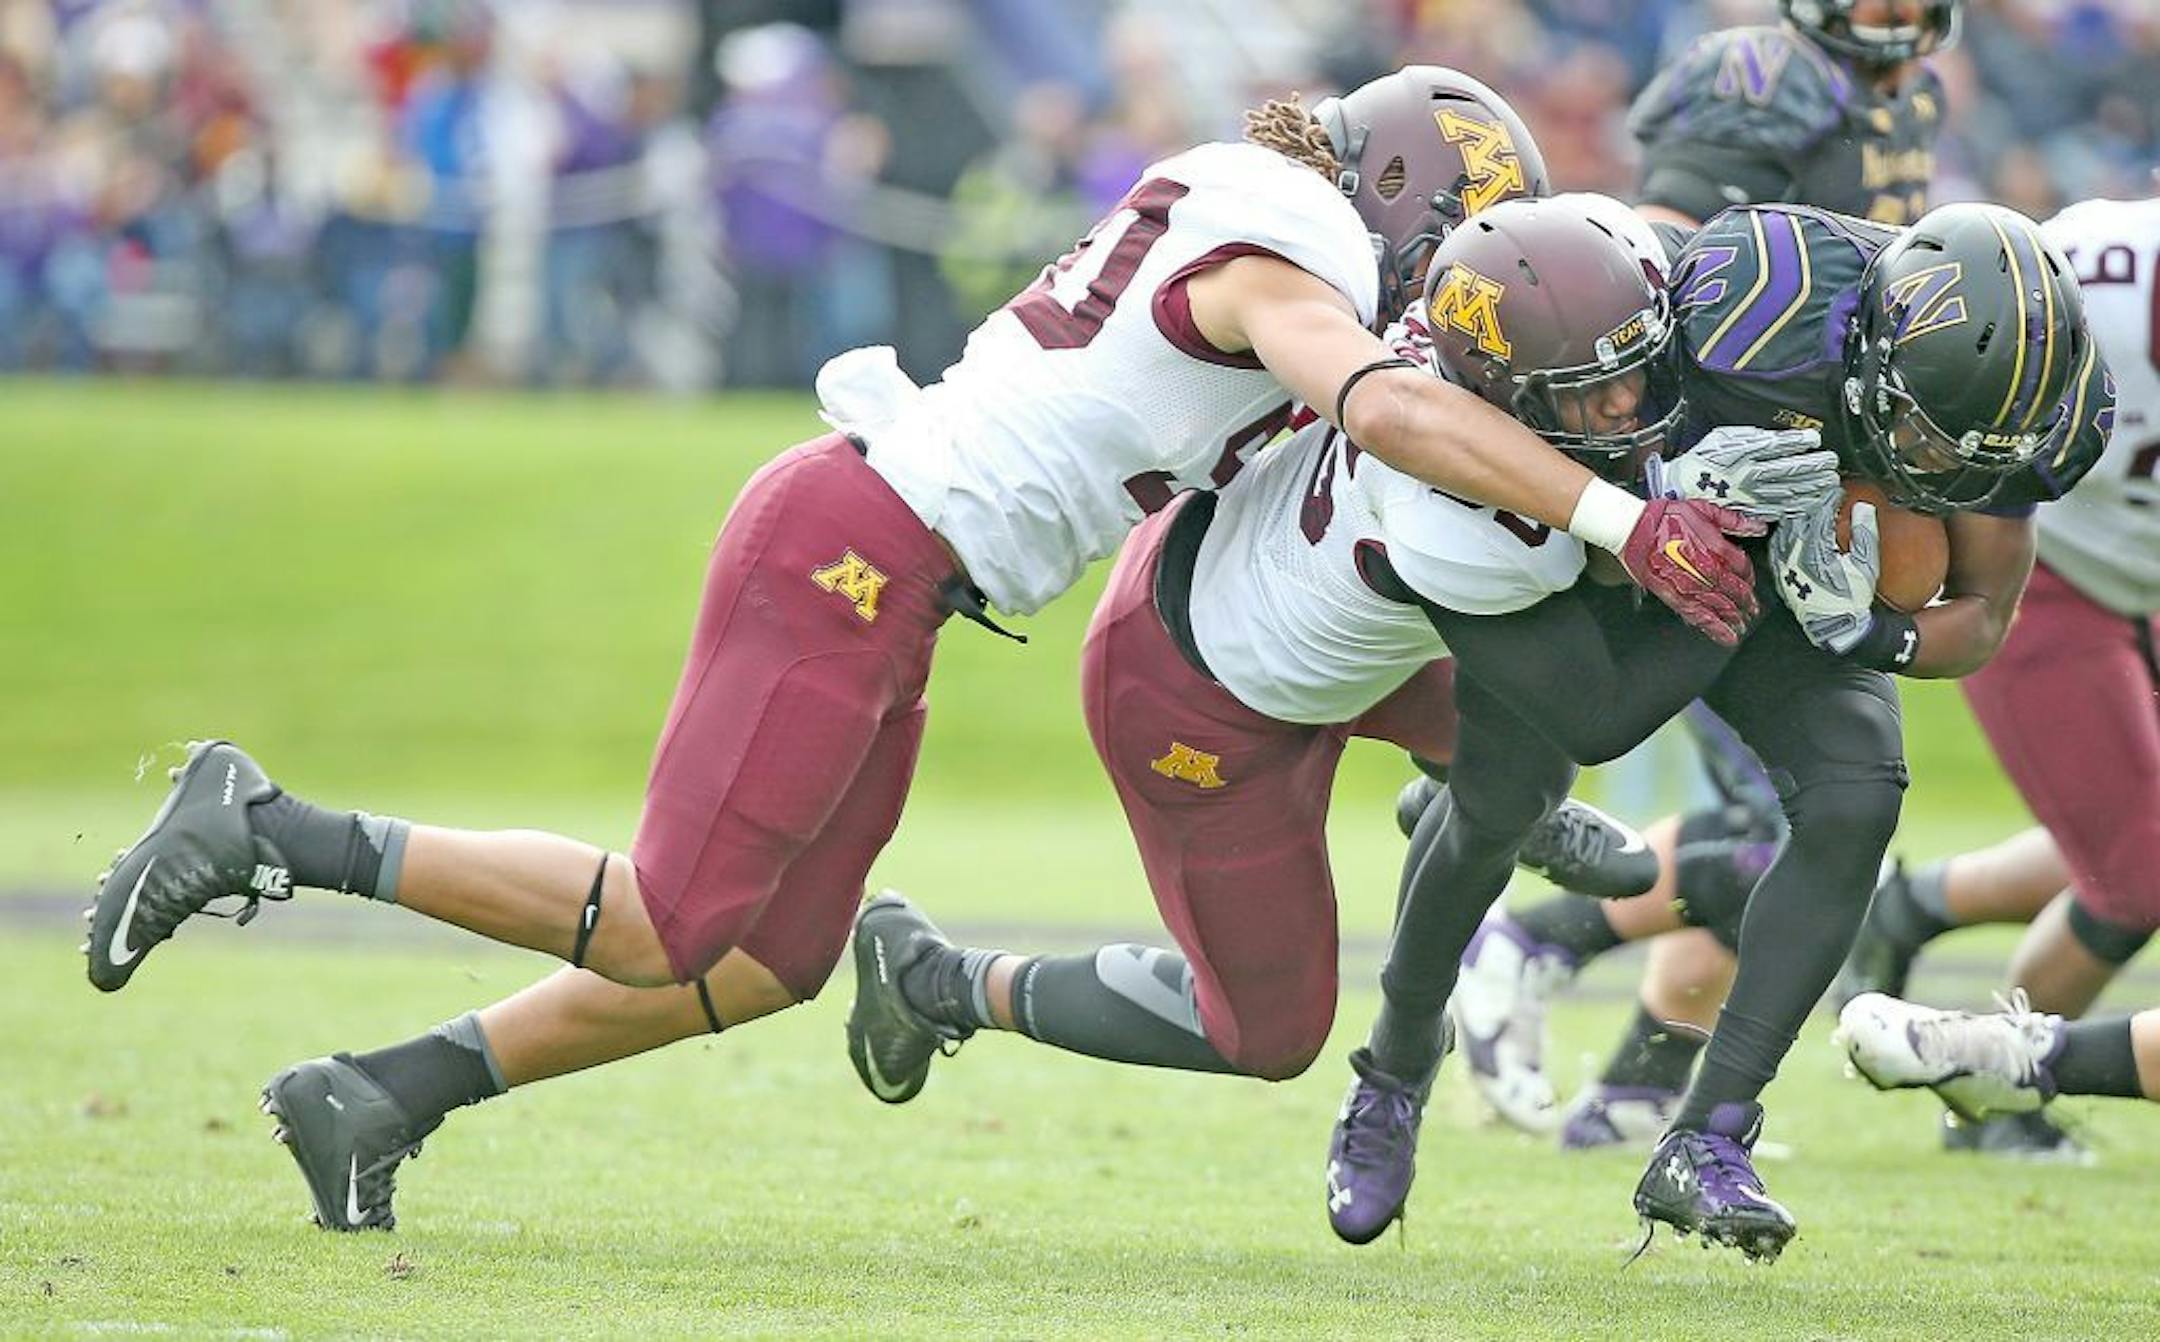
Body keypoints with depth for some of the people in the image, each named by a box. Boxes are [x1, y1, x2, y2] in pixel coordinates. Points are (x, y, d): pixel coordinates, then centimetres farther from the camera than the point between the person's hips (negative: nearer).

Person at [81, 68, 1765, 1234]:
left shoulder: (1234, 215, 16)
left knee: (767, 964, 11)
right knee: (668, 930, -9)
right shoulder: (1284, 269, -12)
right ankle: (271, 833, -3)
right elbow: (1389, 407, -31)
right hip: (850, 550, -10)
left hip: (882, 585, 10)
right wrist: (1622, 519, -34)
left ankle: (373, 1098, 15)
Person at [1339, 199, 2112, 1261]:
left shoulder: (2022, 402, -26)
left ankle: (1705, 1144, -13)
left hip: (1794, 575, 3)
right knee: (1494, 805, -2)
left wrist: (1872, 636, -34)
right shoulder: (1754, 304, -42)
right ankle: (1397, 1062, 29)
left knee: (1853, 803, -19)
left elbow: (1982, 616, -13)